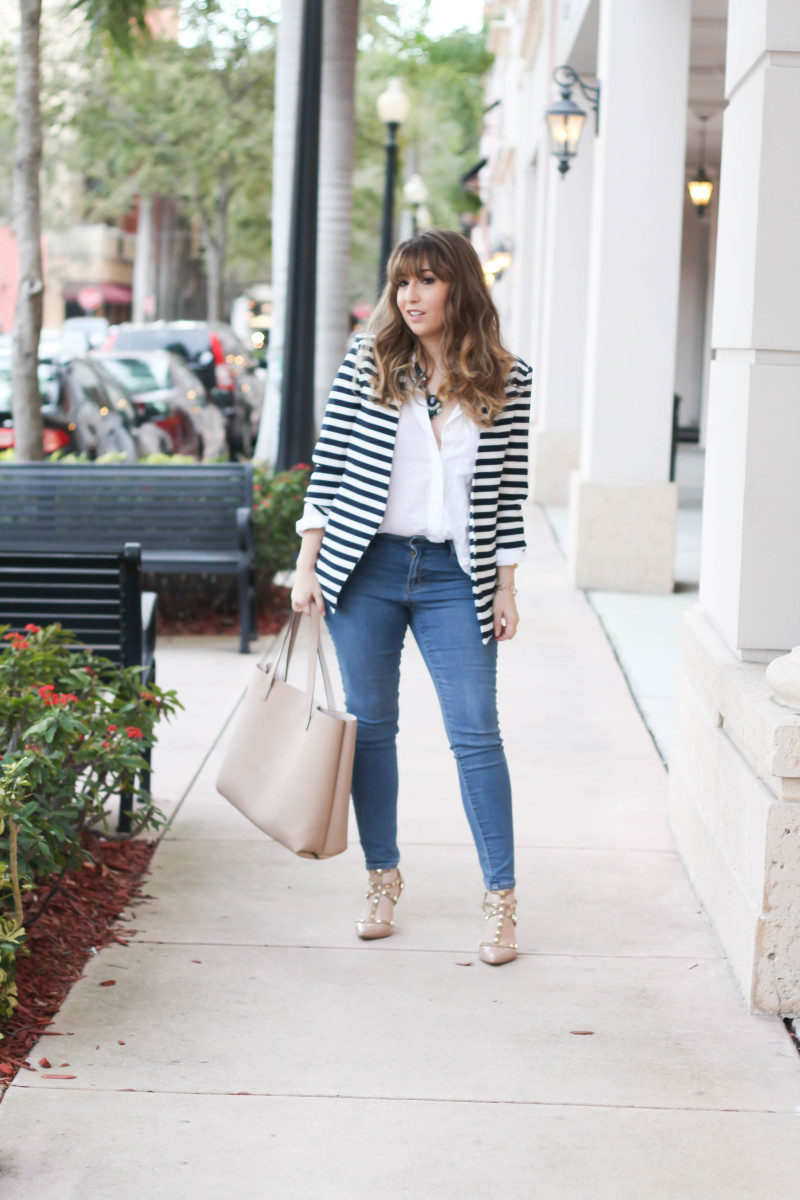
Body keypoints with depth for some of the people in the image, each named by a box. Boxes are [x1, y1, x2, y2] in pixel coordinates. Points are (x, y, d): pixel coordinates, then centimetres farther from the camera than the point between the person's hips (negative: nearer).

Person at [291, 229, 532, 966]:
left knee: (476, 732, -3)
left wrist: (506, 588, 2)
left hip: (455, 576, -1)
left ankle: (501, 898, 5)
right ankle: (383, 880, 23)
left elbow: (510, 489, 4)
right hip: (365, 568, 1)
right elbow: (328, 463, 3)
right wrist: (307, 564, 0)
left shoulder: (508, 379, 1)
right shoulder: (368, 361, 1)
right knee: (370, 725, 8)